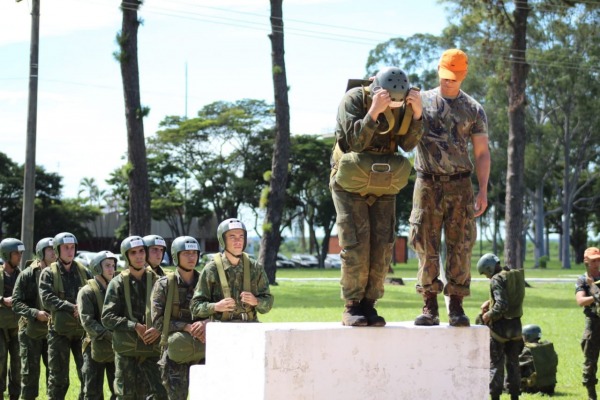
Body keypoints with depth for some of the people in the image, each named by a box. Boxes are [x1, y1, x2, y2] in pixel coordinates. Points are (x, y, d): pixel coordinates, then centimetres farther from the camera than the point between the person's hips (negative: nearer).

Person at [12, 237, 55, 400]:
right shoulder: (27, 275, -5)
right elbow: (16, 302, -8)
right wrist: (35, 313, -22)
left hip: (53, 331, 3)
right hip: (31, 331, -3)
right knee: (30, 372, 2)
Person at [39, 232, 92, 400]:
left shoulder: (84, 272, 11)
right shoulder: (49, 273, 1)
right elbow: (47, 299, -12)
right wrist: (72, 308, -21)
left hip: (82, 329, 3)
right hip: (59, 330, -3)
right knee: (58, 377, 1)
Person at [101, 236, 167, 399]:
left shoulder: (156, 281, 10)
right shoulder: (118, 283, 4)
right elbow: (107, 318, -4)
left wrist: (159, 329, -10)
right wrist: (135, 326, -13)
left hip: (153, 349, 2)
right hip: (126, 350, -1)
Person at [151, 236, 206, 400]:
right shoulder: (164, 285, 0)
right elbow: (158, 320, -6)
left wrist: (205, 324, -17)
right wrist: (187, 327, -18)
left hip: (202, 350, 3)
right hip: (175, 351, -3)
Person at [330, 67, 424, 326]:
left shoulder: (403, 105, -4)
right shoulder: (354, 100, -17)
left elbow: (408, 144, -7)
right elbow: (356, 141, -26)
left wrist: (417, 114, -21)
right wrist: (374, 112, -37)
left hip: (383, 185, 4)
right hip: (351, 184, -4)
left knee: (382, 246, -2)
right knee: (356, 245, -11)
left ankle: (368, 305, 7)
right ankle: (352, 307, -3)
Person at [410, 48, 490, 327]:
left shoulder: (473, 110, 9)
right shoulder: (422, 101, 8)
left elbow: (482, 153, 8)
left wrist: (483, 191, -1)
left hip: (459, 185, 0)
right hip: (428, 183, 0)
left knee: (460, 246, -1)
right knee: (426, 245, -1)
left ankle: (456, 306, 4)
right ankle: (429, 306, 5)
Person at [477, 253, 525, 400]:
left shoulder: (497, 279, -17)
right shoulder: (517, 275, 7)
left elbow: (502, 305, -25)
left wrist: (489, 314, -10)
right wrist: (489, 302, 9)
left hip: (500, 326, -7)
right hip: (515, 325, 7)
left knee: (496, 364, 1)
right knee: (513, 363, 15)